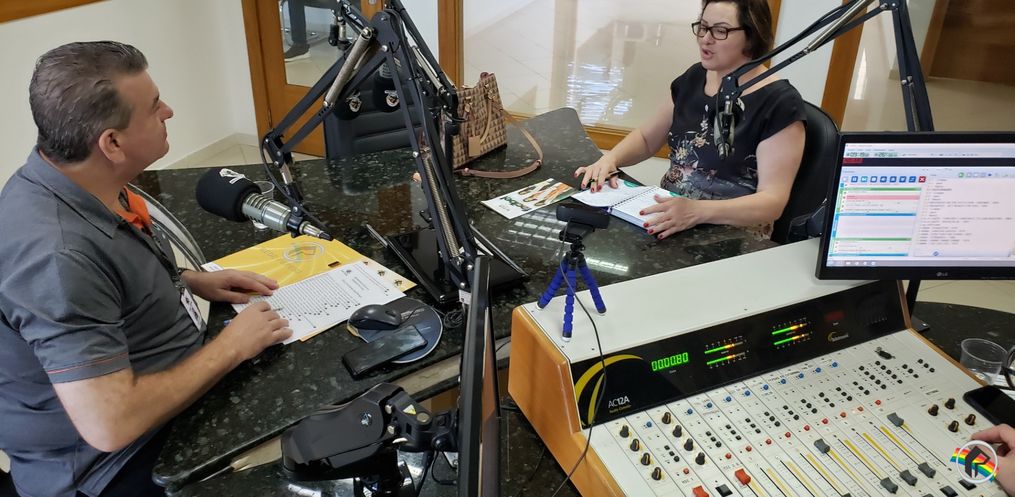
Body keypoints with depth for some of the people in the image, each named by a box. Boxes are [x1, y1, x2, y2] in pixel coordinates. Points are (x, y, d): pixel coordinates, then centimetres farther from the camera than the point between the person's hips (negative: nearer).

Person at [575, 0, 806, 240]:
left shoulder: (779, 103, -13)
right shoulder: (695, 77, 7)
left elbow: (773, 200, -19)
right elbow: (646, 138, 17)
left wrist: (698, 211, -33)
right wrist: (609, 159, -4)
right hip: (667, 220, 6)